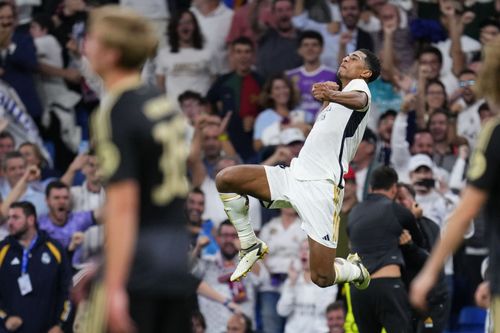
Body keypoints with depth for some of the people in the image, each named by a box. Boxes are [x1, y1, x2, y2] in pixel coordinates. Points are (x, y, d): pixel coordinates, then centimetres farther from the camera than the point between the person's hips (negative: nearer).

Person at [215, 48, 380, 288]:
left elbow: (360, 100, -27)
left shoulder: (359, 86, -3)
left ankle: (356, 270, 21)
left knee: (322, 278, -13)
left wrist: (333, 95, -50)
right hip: (295, 175, 9)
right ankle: (251, 246, 5)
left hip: (321, 185, -9)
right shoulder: (339, 93, 26)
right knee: (225, 179, -9)